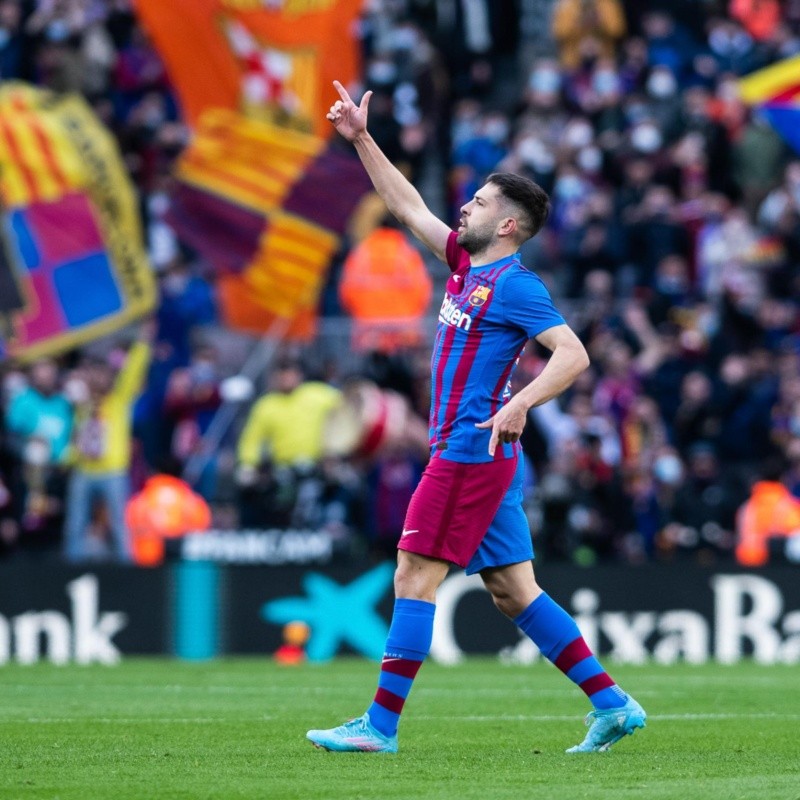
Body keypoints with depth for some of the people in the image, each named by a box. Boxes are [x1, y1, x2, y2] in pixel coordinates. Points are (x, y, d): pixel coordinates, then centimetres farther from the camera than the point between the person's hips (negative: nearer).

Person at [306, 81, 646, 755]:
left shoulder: (516, 286, -10)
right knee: (513, 591, 7)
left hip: (472, 448, -9)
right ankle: (611, 704, 6)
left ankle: (381, 724, -6)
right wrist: (362, 140, 21)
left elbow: (573, 354, -17)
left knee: (415, 576, -8)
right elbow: (409, 207, 24)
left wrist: (520, 403, -29)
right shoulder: (467, 264, 16)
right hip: (473, 454, 9)